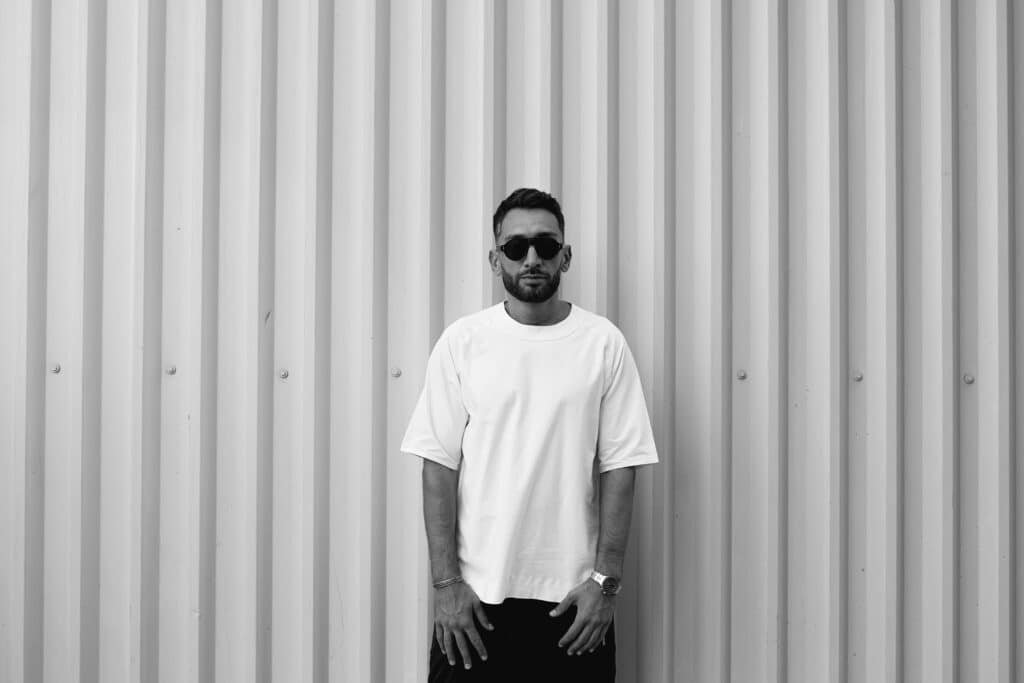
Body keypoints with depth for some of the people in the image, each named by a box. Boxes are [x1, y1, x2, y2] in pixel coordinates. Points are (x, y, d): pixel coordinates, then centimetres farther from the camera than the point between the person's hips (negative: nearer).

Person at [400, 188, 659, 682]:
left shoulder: (603, 343, 0)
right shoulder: (462, 342, 0)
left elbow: (619, 467, 0)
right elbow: (439, 465, -1)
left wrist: (606, 579, -5)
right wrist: (446, 581, -6)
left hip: (573, 595, 0)